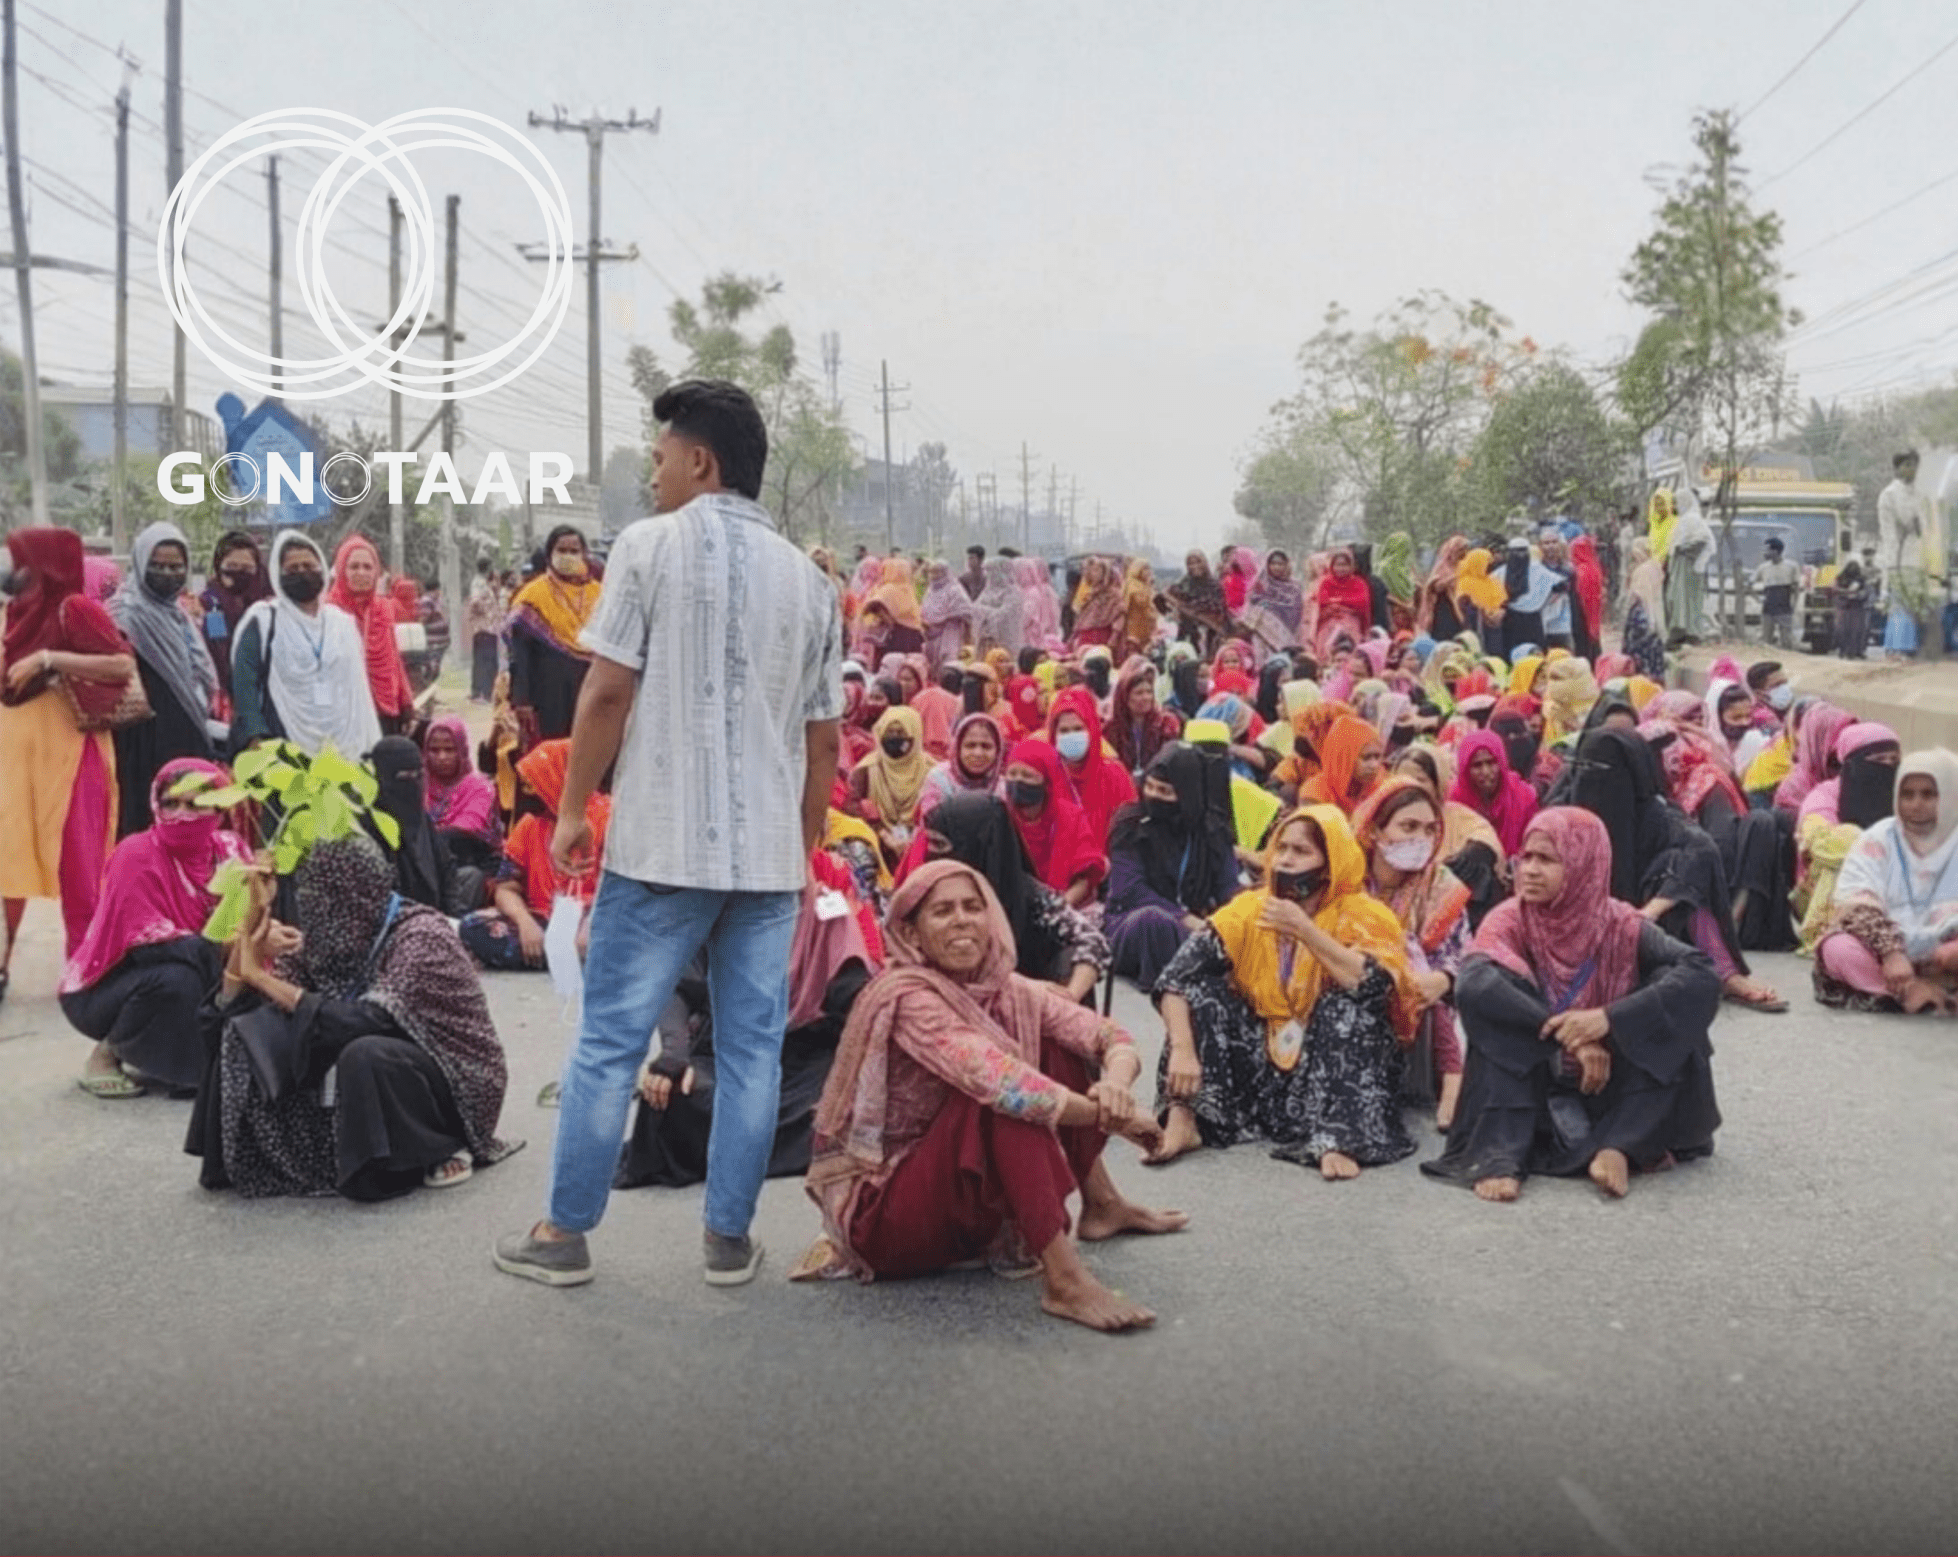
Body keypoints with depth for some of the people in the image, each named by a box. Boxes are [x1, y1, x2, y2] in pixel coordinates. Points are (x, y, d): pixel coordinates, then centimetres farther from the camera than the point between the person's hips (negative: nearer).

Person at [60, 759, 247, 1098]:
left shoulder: (229, 850, -5)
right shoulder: (136, 855, -21)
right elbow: (150, 943, -28)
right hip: (101, 990, -6)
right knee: (174, 978, -33)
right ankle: (106, 1055, -9)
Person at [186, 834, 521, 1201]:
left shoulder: (420, 934, -22)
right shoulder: (321, 938, -4)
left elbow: (366, 1022, -34)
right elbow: (233, 1010, -5)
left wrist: (261, 976, -29)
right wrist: (248, 940, -22)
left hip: (454, 1079, -6)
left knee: (365, 1054, -36)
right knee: (244, 1038, -8)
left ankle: (444, 1151, -14)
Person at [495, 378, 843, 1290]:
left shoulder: (652, 545, -3)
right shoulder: (808, 579, 10)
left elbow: (609, 692, -9)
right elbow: (824, 739, 10)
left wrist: (572, 810, 2)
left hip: (662, 842, -4)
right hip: (769, 851, 4)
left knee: (610, 1040, 5)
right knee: (751, 1048, 8)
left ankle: (563, 1234, 12)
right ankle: (728, 1238, 14)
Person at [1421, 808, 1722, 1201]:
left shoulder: (1621, 927, -8)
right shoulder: (1511, 921, -10)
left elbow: (1703, 976, -23)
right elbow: (1472, 985, -31)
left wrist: (1609, 1019, -35)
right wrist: (1567, 1034, -35)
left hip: (1609, 1086, 1)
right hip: (1534, 1090, -1)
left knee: (1674, 1002, -20)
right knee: (1496, 1003, -25)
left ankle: (1619, 1147, -27)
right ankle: (1499, 1156, -34)